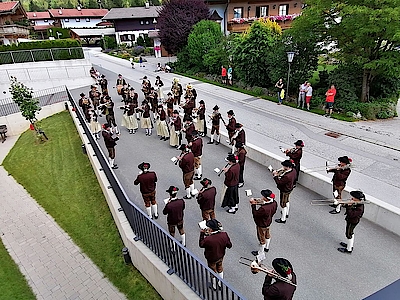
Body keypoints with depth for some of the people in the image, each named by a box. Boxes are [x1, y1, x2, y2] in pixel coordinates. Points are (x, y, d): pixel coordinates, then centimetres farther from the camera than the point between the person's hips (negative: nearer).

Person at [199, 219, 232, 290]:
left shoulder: (208, 239, -39)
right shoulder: (224, 235, -26)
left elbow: (201, 244, -17)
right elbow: (229, 245, -11)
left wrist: (202, 234, -11)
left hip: (211, 259, -4)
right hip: (221, 256, 4)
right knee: (220, 268, 31)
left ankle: (214, 286, 48)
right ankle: (221, 284, 52)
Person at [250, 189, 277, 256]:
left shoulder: (263, 208, -44)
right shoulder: (274, 203, -20)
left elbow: (255, 213, -28)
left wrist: (253, 204, -20)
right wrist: (261, 202, -7)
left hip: (262, 225, -8)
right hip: (268, 222, 8)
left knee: (262, 239, 16)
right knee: (267, 235, 31)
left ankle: (260, 253, 40)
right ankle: (267, 247, 56)